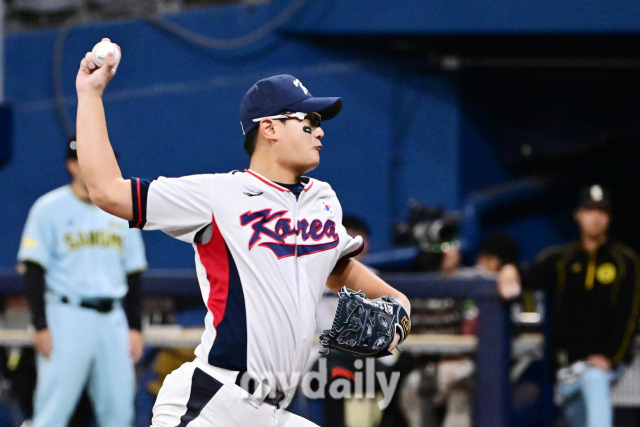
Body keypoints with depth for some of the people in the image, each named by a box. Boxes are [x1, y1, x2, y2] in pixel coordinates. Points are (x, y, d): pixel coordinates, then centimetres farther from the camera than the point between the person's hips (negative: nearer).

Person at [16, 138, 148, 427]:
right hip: (67, 316, -5)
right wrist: (41, 327, -12)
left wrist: (135, 327, 10)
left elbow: (134, 273, 16)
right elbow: (33, 271, -5)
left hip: (112, 318, 5)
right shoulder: (49, 209, -2)